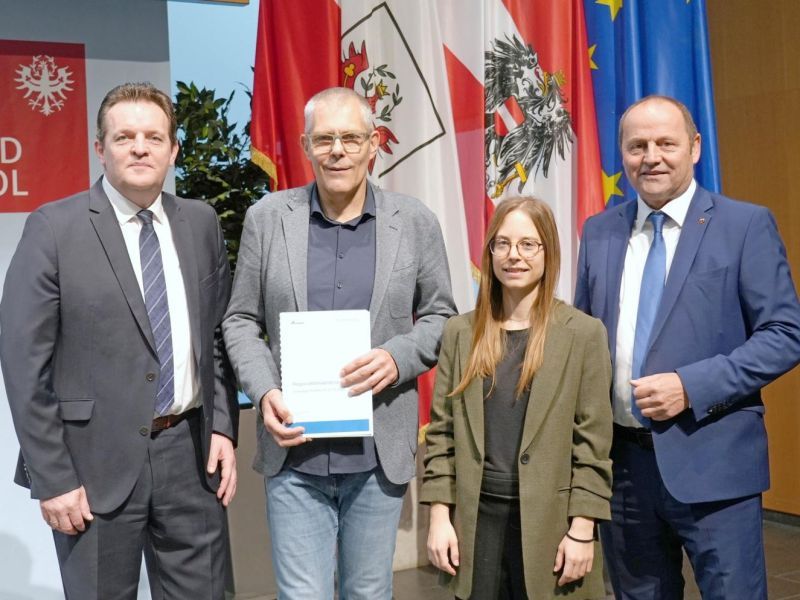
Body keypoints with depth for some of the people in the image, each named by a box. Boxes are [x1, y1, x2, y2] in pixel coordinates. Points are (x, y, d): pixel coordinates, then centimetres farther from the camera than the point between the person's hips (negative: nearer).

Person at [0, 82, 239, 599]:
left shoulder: (201, 223, 5)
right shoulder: (55, 228, -8)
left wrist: (223, 426, 2)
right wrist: (52, 478, -11)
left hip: (190, 452, 4)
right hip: (97, 461, -3)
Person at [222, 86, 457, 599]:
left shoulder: (415, 221, 0)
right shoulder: (267, 218, 1)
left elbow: (441, 316, 7)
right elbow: (241, 321, 5)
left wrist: (398, 357, -13)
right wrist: (264, 392, -11)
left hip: (378, 454, 1)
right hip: (294, 451, 0)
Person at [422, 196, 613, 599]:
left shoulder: (583, 333, -3)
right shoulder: (461, 332, 5)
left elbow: (593, 442, -5)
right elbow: (441, 431, 5)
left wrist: (582, 529, -8)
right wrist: (439, 514, 0)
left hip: (549, 520, -2)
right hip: (476, 520, 2)